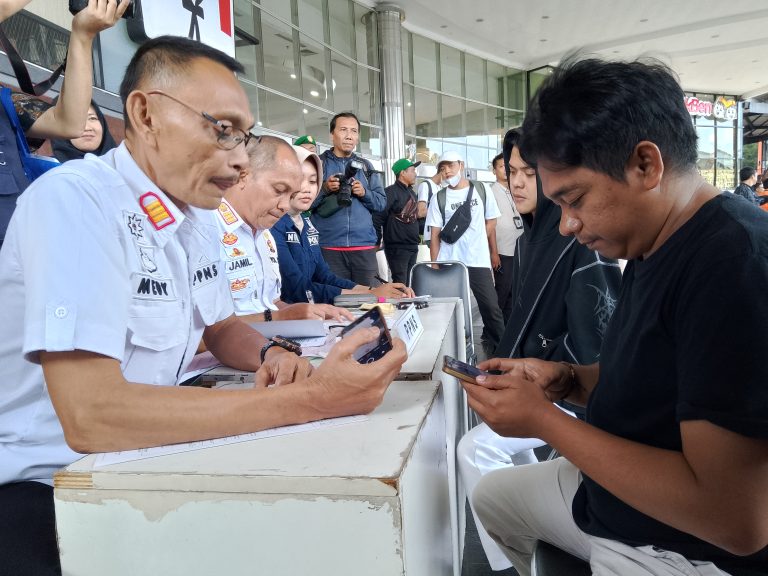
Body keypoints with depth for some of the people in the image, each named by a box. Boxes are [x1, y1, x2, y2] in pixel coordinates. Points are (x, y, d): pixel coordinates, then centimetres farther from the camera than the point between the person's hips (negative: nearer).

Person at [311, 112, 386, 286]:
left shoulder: (366, 166, 16)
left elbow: (382, 202, 11)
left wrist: (364, 193, -6)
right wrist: (325, 189, -15)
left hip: (364, 246, 3)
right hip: (328, 247, -2)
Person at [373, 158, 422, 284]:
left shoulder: (412, 193, 16)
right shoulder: (391, 192, -11)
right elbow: (378, 217, -19)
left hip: (412, 246, 8)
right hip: (397, 247, -8)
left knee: (409, 283, 14)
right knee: (400, 284, -8)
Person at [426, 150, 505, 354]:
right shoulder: (438, 198, 5)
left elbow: (490, 225, 11)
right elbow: (435, 235, 4)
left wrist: (494, 253, 9)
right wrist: (434, 264, -2)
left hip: (479, 261, 0)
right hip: (448, 263, 1)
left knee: (491, 307, -1)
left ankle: (498, 347, 14)